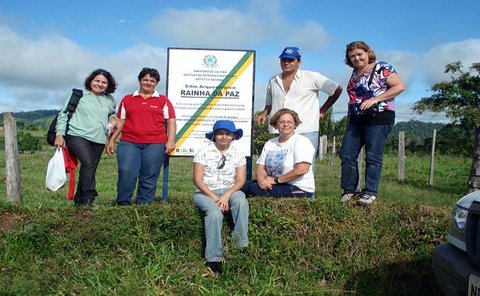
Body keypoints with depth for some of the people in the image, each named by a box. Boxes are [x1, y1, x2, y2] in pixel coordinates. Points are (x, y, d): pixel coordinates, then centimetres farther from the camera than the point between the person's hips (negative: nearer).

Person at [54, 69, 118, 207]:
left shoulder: (110, 100, 16)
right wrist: (60, 134, -3)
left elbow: (112, 113, 35)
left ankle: (79, 200, 18)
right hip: (78, 135, -5)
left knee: (90, 170, 5)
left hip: (98, 140, 5)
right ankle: (88, 199, -21)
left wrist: (112, 117, 10)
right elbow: (63, 114, 5)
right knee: (88, 163, -26)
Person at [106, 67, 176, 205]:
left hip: (155, 144, -1)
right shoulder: (127, 99, 17)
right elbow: (120, 122, 17)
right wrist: (111, 140, 11)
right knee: (126, 172, -13)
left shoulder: (163, 100, 12)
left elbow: (171, 121, 7)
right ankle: (122, 204, 0)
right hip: (129, 143, 1)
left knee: (149, 177, -1)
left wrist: (171, 141, -5)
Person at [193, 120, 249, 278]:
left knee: (241, 201, -33)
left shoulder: (238, 154, 6)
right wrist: (214, 198, -17)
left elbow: (240, 180, -1)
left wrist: (226, 195, -19)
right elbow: (198, 180, -7)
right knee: (215, 213, -34)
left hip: (229, 191, 2)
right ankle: (213, 259, -31)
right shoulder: (204, 152, -1)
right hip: (205, 192, -2)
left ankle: (241, 245, -32)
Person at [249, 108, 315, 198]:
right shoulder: (269, 144, 13)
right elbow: (260, 167, 8)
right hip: (276, 185, 6)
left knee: (254, 190, -22)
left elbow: (302, 169, -20)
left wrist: (276, 180, -16)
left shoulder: (301, 141, -7)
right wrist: (261, 179, -16)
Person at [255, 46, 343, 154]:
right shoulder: (273, 81, 16)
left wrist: (323, 111, 6)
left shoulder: (312, 77, 3)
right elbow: (269, 104, 26)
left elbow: (337, 90, 7)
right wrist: (263, 115, 6)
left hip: (306, 132, -4)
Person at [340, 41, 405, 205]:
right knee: (347, 155, 2)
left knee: (373, 156, -6)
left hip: (378, 118, -7)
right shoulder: (355, 72, 18)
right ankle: (348, 190, 11)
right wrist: (350, 116, 15)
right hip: (356, 120, 7)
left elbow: (400, 86, -11)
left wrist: (375, 99, -19)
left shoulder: (381, 68, -2)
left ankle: (370, 193, 1)